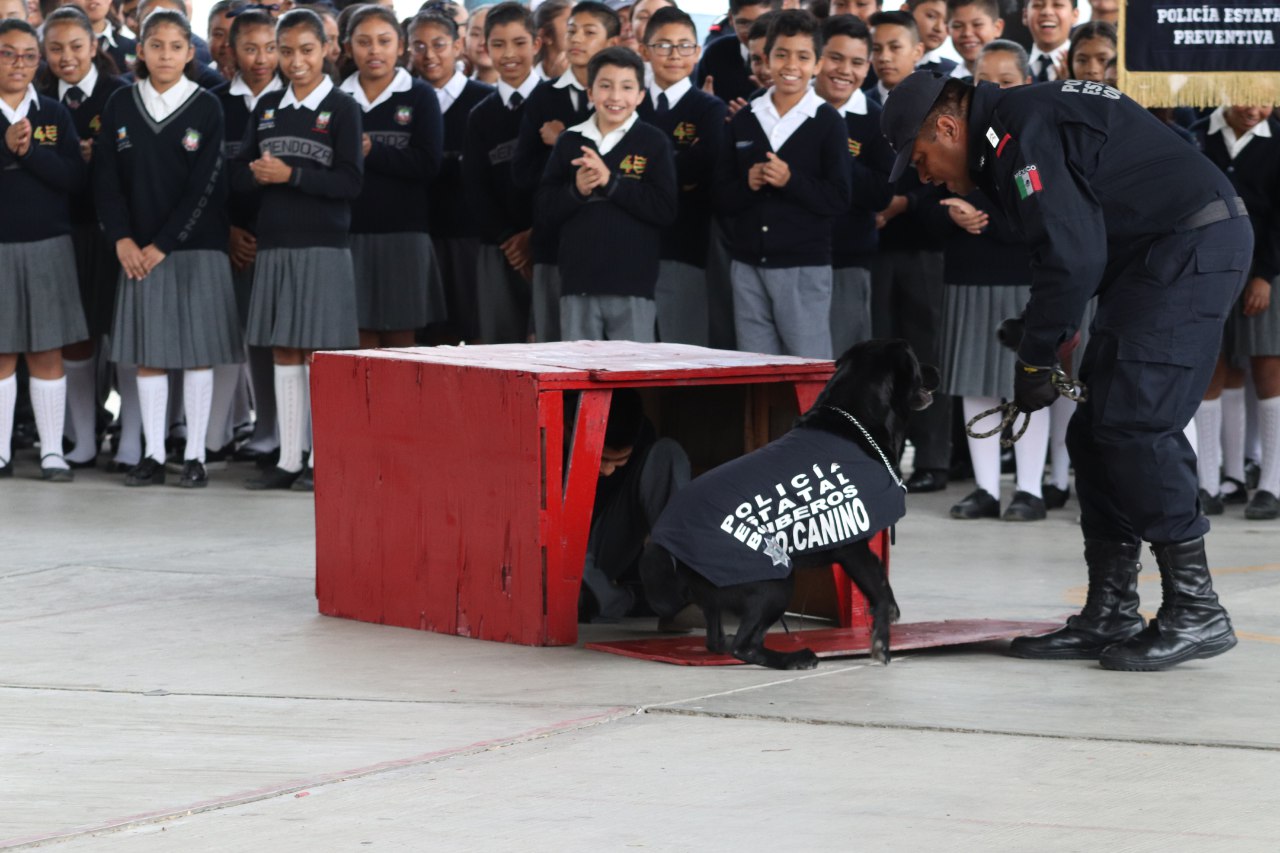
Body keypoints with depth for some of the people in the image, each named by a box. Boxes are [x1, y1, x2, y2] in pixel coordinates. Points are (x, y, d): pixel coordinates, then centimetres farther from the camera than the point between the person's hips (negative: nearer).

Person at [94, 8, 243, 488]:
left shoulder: (207, 109, -2)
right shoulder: (120, 107, 5)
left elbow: (206, 187, -7)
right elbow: (106, 178, 4)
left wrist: (163, 245, -11)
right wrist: (122, 239, -8)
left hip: (195, 246, -2)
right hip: (137, 250, 2)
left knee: (197, 352, -1)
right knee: (147, 353, 3)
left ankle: (194, 457, 4)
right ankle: (153, 456, 8)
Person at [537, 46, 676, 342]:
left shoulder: (653, 142, 1)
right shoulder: (570, 142, 10)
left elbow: (666, 211, -9)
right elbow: (545, 211, 8)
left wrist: (611, 181, -14)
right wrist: (576, 190, -11)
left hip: (632, 284, -3)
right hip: (578, 284, 3)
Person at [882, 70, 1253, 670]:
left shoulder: (1019, 131, -15)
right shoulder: (1013, 131, 19)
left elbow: (1071, 255, -20)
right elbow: (1077, 246, 22)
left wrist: (1035, 360, -11)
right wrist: (1055, 332, 9)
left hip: (1193, 249, -11)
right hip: (1162, 256, 11)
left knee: (1134, 424, -15)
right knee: (1095, 429, 8)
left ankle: (1197, 612, -10)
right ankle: (1109, 616, 10)